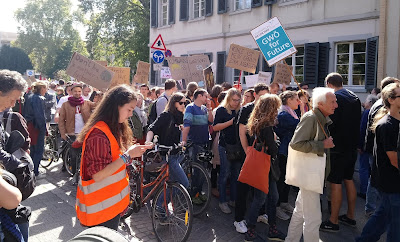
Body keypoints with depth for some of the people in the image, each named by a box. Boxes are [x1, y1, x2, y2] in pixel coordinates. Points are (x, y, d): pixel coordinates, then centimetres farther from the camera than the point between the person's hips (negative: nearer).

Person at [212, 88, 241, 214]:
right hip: (225, 146, -5)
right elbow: (215, 127, -10)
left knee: (236, 174, 9)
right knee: (225, 174, 0)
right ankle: (223, 201, 11)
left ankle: (233, 200, 22)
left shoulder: (239, 111, 11)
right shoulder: (221, 110, -2)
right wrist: (231, 122, -17)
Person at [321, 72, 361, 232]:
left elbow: (330, 123, -21)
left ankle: (333, 222, 5)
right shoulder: (355, 98, 11)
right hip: (352, 146, 9)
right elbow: (357, 122, 17)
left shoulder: (335, 97, -15)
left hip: (338, 148, -9)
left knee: (335, 183, -3)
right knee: (349, 180, 17)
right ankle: (350, 216, 29)